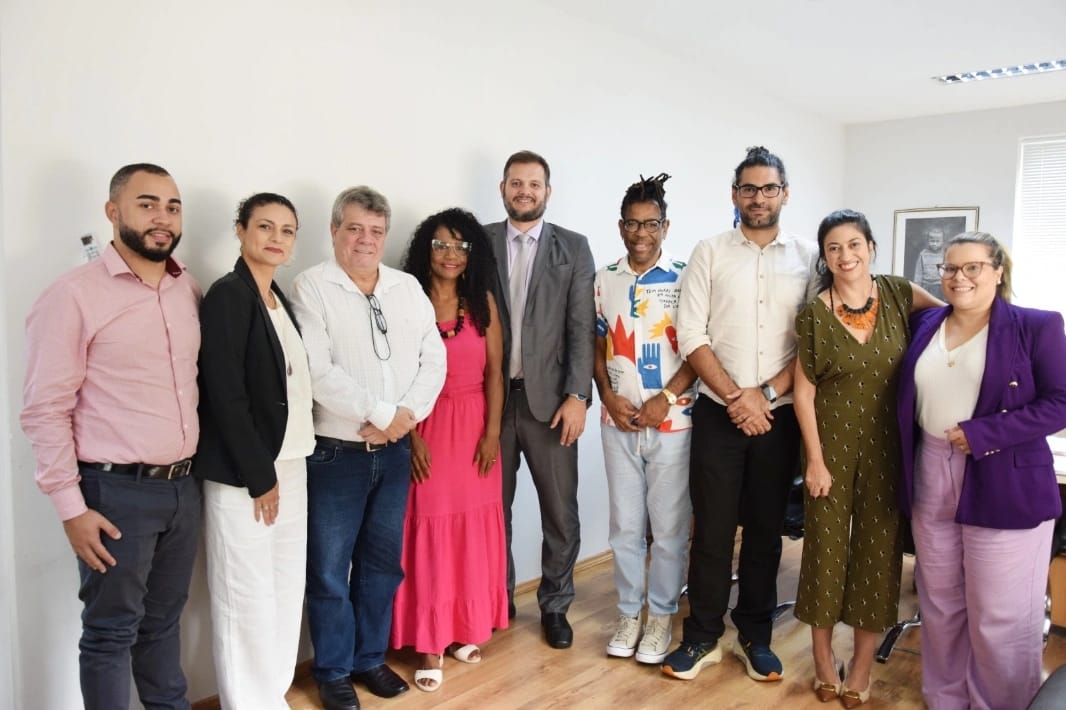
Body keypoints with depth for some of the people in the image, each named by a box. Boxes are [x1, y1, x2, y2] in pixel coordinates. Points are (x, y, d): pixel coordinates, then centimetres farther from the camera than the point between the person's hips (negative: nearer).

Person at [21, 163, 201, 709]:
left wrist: (193, 467, 9)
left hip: (183, 486, 5)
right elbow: (45, 409, -11)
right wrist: (71, 506, -12)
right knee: (111, 630, 9)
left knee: (163, 620, 19)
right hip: (116, 492, -5)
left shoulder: (190, 290, 7)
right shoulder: (75, 295, -10)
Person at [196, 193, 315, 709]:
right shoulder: (228, 295, -11)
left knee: (286, 591, 14)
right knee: (247, 598, 3)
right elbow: (225, 394, -17)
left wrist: (282, 468, 7)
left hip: (289, 464, 8)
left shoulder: (280, 298, 12)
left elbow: (289, 385, 11)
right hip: (242, 474, -8)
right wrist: (259, 475, -15)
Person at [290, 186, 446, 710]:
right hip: (335, 451, -4)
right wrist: (382, 413, -16)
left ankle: (370, 658, 33)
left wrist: (406, 414, -12)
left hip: (395, 450, 5)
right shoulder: (311, 288, -8)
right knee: (329, 569, 7)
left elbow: (433, 359, 3)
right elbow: (318, 373, -18)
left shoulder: (408, 288, 8)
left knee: (382, 562, 15)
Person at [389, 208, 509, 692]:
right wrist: (412, 437, -10)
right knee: (430, 533, 2)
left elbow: (494, 372, 2)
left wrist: (492, 432, -4)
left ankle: (468, 630, 26)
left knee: (474, 530, 10)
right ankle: (430, 644, 12)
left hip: (475, 427, 3)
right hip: (428, 428, -2)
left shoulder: (483, 302, 4)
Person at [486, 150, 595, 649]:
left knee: (560, 511, 7)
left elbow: (582, 328, -1)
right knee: (494, 507, 12)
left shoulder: (573, 248, 4)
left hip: (548, 397, -1)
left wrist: (577, 395, -9)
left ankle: (555, 604, 25)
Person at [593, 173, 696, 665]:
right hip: (618, 422, 3)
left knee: (669, 526, 7)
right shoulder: (604, 280, 5)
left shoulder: (684, 280, -4)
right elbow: (596, 345, 9)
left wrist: (666, 398, -15)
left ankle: (661, 616, 24)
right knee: (625, 524, 12)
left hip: (672, 421, -3)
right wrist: (608, 397, -5)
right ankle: (628, 613, 27)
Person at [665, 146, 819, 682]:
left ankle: (754, 636, 27)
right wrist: (736, 396, -12)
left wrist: (768, 395, -11)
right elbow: (691, 335, -5)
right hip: (718, 413, -1)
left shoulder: (808, 256, 4)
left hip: (779, 416, 1)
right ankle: (702, 637, 19)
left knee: (765, 530, 12)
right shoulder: (709, 253, 1)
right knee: (712, 529, 4)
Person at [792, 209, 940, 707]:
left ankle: (862, 666, 27)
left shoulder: (898, 294, -2)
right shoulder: (814, 315, -8)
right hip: (833, 443, -2)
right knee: (827, 543, 7)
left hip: (887, 445, 2)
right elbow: (803, 391, -6)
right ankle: (822, 655, 28)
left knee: (879, 548, 9)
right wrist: (815, 459, -9)